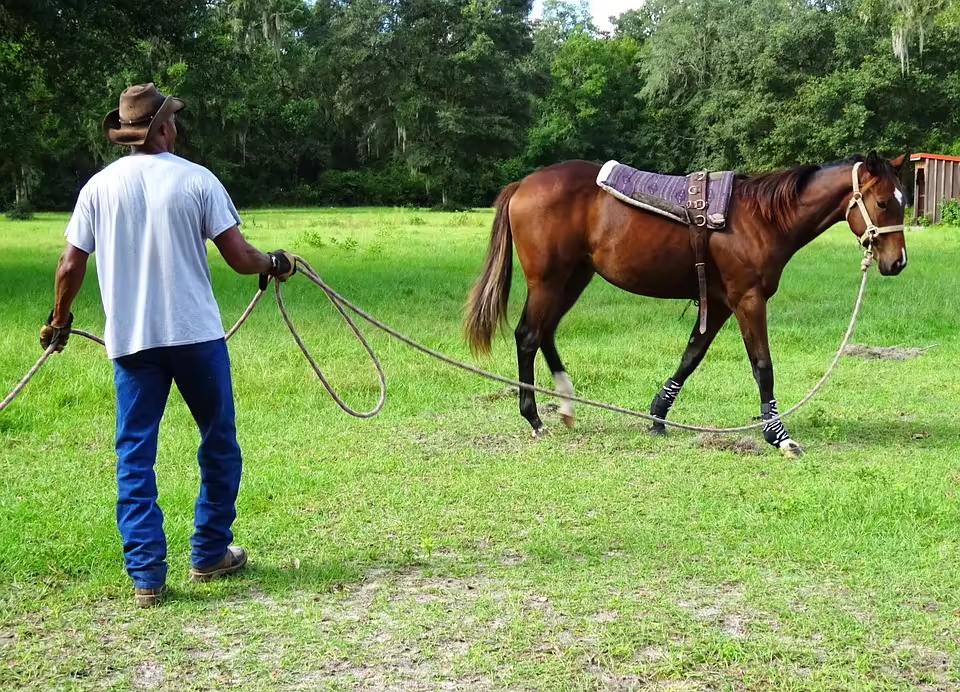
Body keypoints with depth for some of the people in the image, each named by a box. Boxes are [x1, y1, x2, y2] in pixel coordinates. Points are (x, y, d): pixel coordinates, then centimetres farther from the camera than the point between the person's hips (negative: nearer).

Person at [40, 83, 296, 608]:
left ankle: (146, 575, 3)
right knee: (218, 443, 15)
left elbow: (71, 267, 4)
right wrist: (276, 265, 14)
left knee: (134, 453, 6)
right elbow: (239, 258, -7)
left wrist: (59, 320, 21)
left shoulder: (98, 187, 2)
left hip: (129, 339, 2)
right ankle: (210, 554, 24)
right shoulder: (196, 180, -5)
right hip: (196, 332, -2)